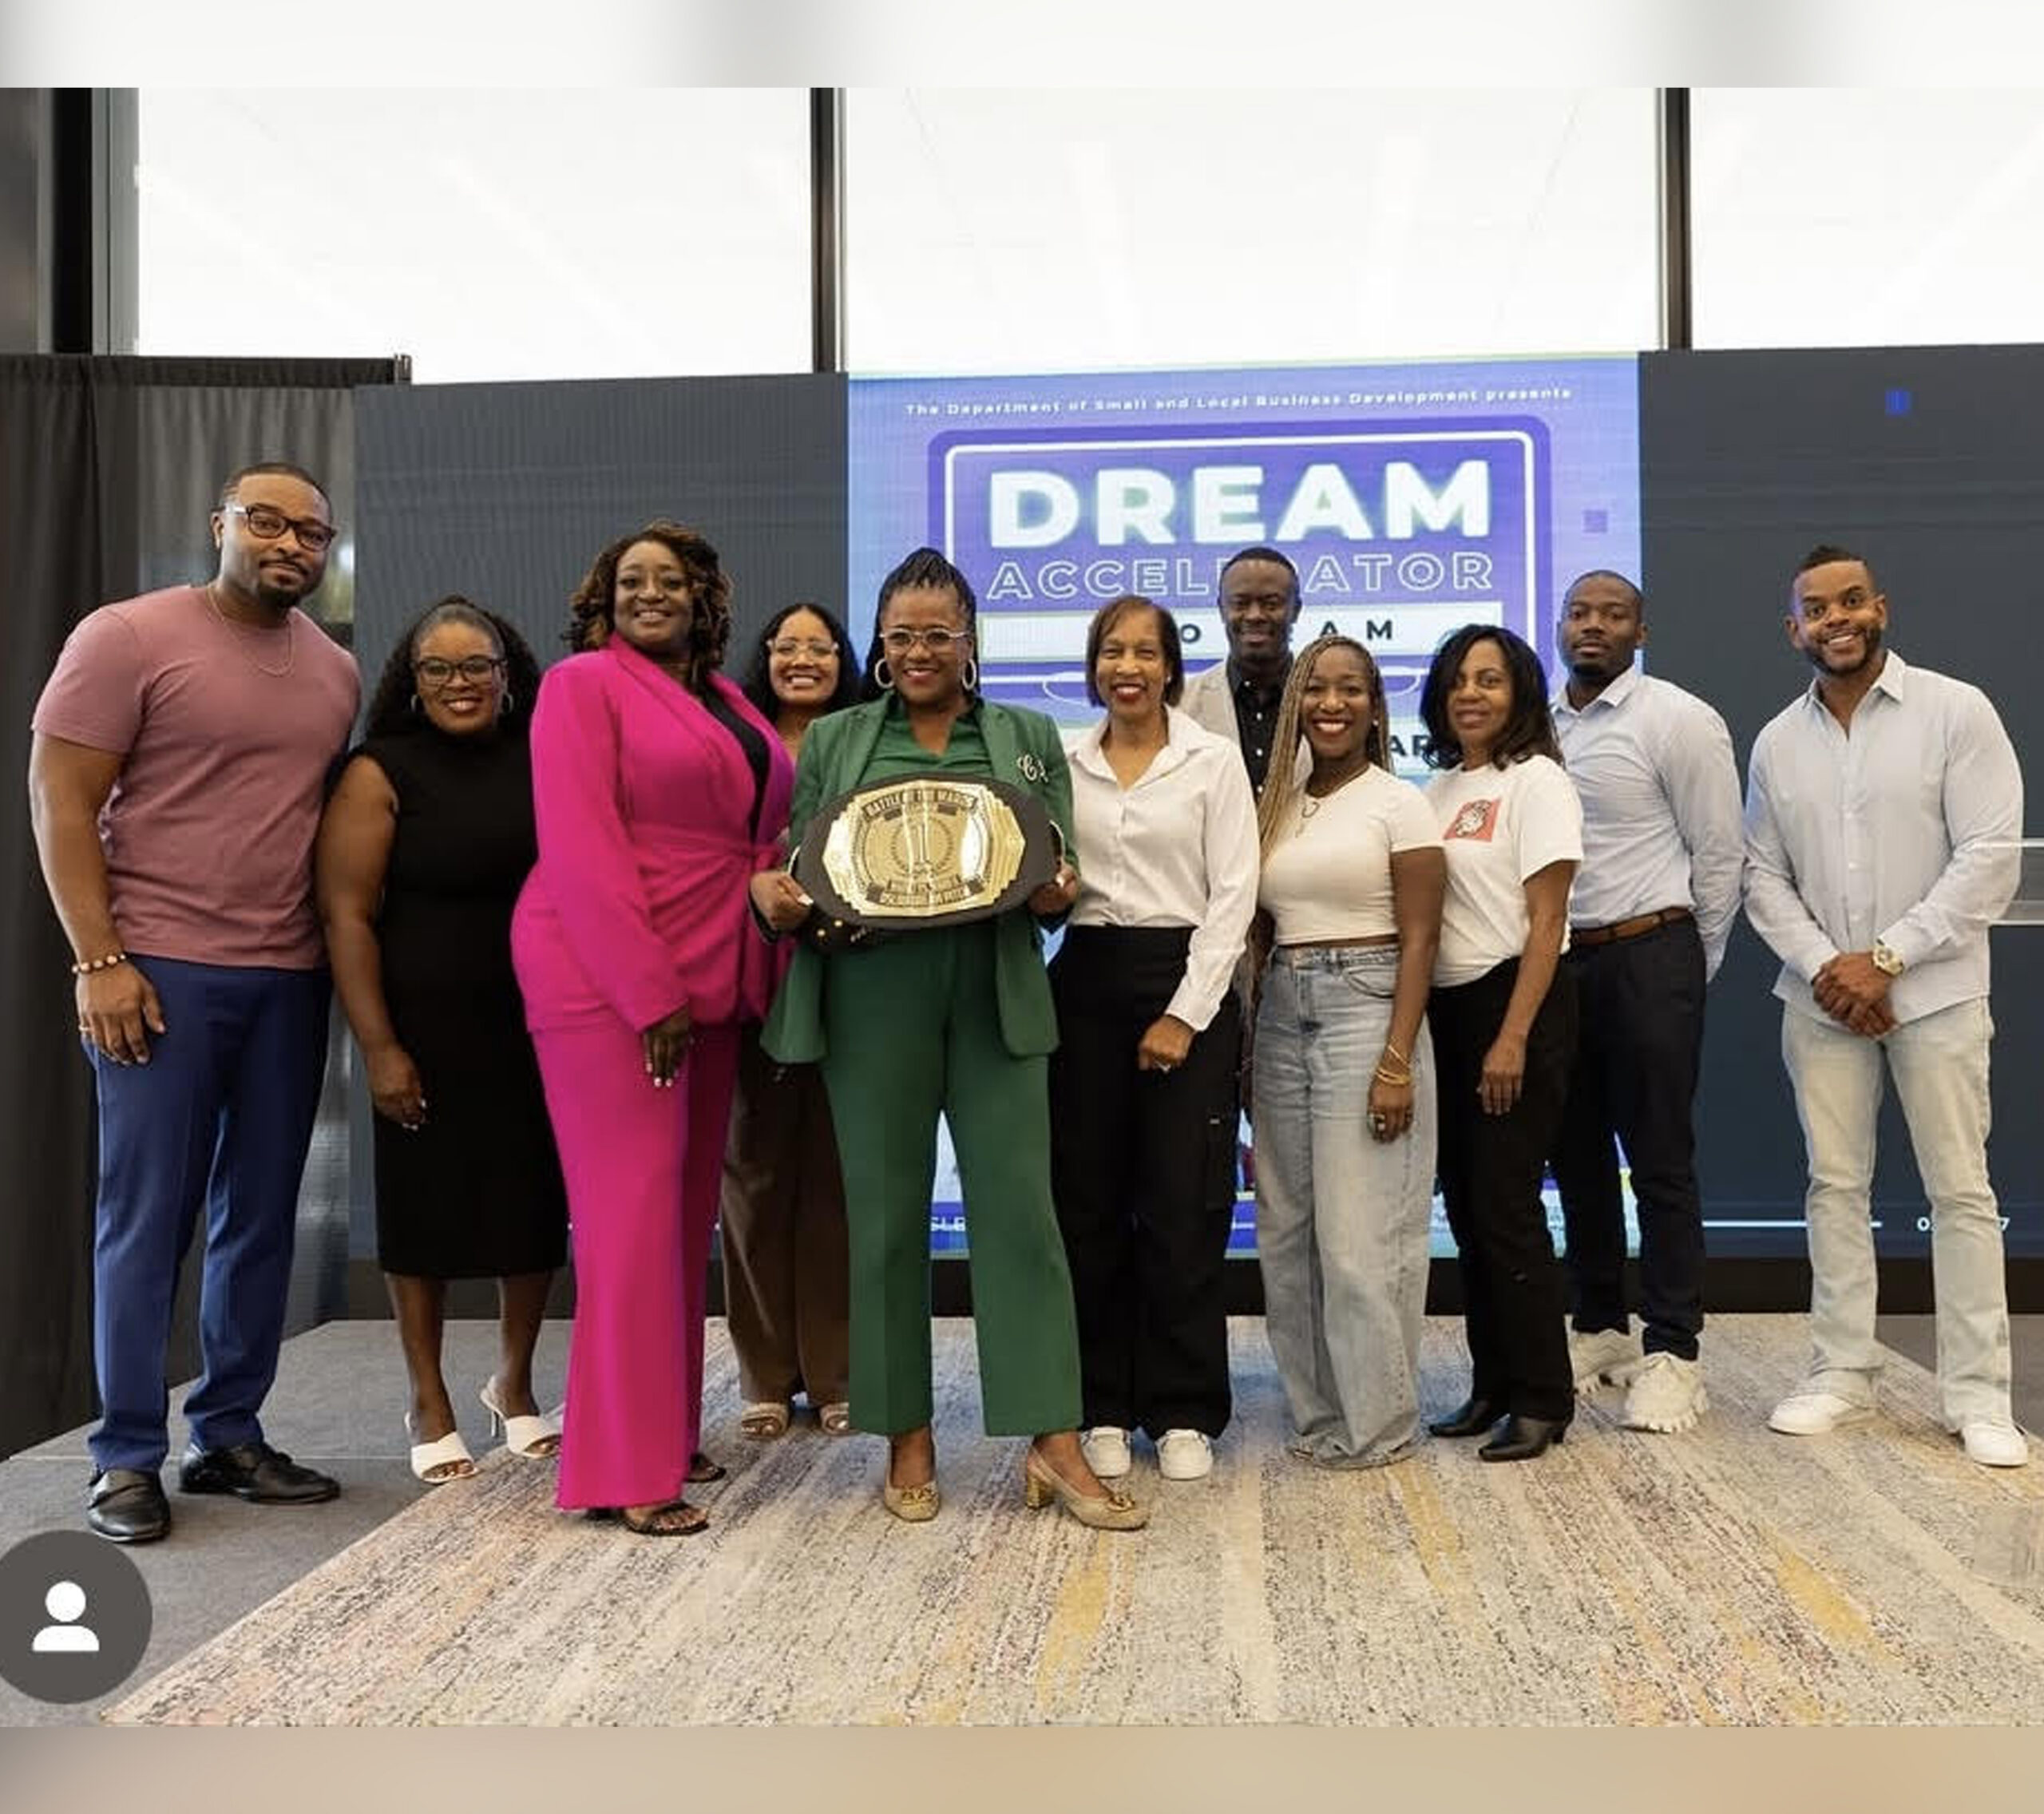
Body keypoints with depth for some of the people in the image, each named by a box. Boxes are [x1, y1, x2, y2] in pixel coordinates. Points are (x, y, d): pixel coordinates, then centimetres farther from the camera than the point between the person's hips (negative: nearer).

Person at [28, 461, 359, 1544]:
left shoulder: (338, 674, 11)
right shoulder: (127, 637, -4)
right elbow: (58, 800, -7)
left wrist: (345, 952, 8)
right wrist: (99, 961, -13)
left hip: (290, 980, 5)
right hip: (159, 971, -5)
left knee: (261, 1220, 9)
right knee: (145, 1220, 0)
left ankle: (229, 1437, 20)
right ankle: (127, 1458, 11)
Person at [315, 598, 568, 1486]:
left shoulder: (546, 764, 5)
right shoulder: (381, 774, -4)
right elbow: (346, 915, -8)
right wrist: (379, 1047, -13)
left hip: (539, 1026, 3)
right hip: (431, 1031, -3)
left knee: (535, 1198, 9)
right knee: (428, 1204, 6)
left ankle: (513, 1384, 30)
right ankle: (429, 1402, 23)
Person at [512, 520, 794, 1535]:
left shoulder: (728, 704, 17)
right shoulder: (583, 684, -4)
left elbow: (758, 834, 19)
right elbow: (579, 847, -13)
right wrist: (648, 991, -18)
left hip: (708, 983, 7)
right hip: (607, 981, -7)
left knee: (688, 1207, 10)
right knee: (633, 1208, -7)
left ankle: (667, 1432, 21)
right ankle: (625, 1470, 0)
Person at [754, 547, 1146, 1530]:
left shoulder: (1028, 737, 13)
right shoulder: (833, 739, 12)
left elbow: (1061, 864, 8)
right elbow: (795, 857, 8)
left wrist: (1057, 893, -15)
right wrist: (770, 888, -15)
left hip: (994, 996, 0)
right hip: (872, 998, 0)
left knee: (1019, 1208, -3)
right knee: (886, 1214, 5)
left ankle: (1054, 1442, 1)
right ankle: (907, 1440, 16)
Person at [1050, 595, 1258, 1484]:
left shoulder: (1214, 760, 1)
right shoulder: (1064, 763, 9)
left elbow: (1233, 895, -4)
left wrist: (1185, 1013, -10)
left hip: (1185, 982, -2)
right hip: (1086, 983, 3)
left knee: (1184, 1206, -1)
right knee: (1088, 1202, 4)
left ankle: (1184, 1412, 10)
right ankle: (1103, 1406, 14)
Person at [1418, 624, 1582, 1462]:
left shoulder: (1535, 781, -7)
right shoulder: (1438, 790, 13)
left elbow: (1546, 922, -12)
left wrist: (1513, 1037, -18)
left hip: (1517, 1003, -7)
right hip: (1446, 1007, 7)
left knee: (1504, 1204, -6)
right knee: (1466, 1203, 10)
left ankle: (1543, 1399, 6)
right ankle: (1493, 1384, 21)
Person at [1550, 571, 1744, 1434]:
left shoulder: (1679, 721, -6)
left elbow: (1720, 853, -5)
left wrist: (1690, 969, -1)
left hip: (1646, 959, -5)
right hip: (1556, 963, 6)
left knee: (1659, 1162, -1)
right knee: (1577, 1157, 13)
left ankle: (1672, 1352, 8)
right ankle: (1599, 1329, 27)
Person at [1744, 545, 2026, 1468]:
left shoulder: (1956, 711, -6)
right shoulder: (1776, 742, 6)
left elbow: (1991, 857, -12)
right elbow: (1763, 877, 7)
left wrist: (1886, 958, -15)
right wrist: (1822, 965, -9)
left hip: (1935, 993, -3)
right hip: (1820, 1000, 4)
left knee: (1960, 1190, 1)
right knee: (1835, 1185, 8)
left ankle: (1977, 1395, 9)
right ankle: (1841, 1375, 18)